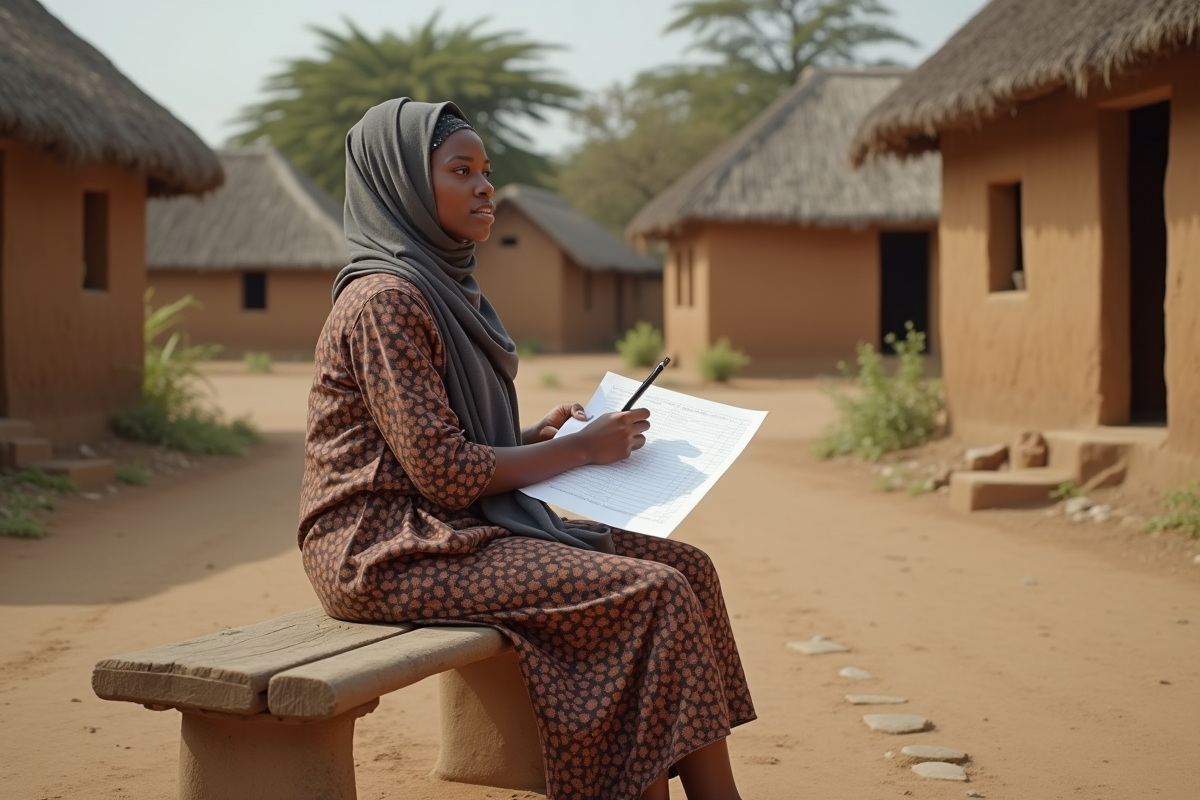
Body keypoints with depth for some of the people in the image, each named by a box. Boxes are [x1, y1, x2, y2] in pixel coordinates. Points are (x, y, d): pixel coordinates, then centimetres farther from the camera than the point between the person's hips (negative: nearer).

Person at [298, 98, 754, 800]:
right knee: (653, 594, -20)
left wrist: (537, 438, 2)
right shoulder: (384, 300, -14)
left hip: (453, 529, 9)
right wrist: (580, 450, -10)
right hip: (390, 551, -9)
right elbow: (442, 471, -18)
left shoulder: (445, 290, 16)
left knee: (684, 566, -4)